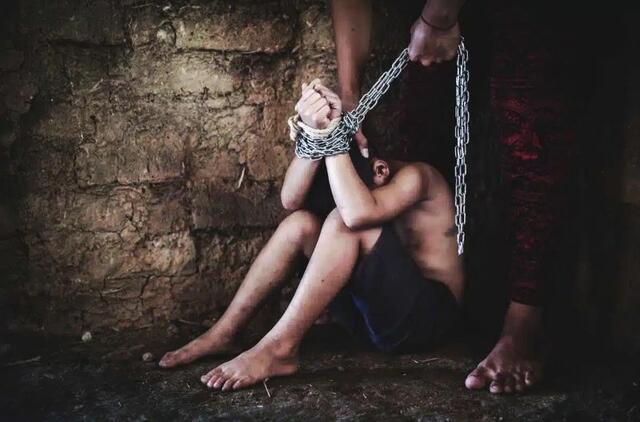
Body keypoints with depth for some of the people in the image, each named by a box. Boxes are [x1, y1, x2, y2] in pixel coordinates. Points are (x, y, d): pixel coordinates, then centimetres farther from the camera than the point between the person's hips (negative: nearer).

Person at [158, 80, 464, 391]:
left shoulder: (414, 176, -14)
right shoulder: (360, 173, 5)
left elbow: (358, 213, -37)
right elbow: (291, 199, -15)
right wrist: (313, 132, -30)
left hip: (429, 314, -7)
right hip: (376, 309, 7)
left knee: (346, 222, -28)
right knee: (300, 223, -7)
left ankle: (278, 349, -26)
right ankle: (223, 334, -5)